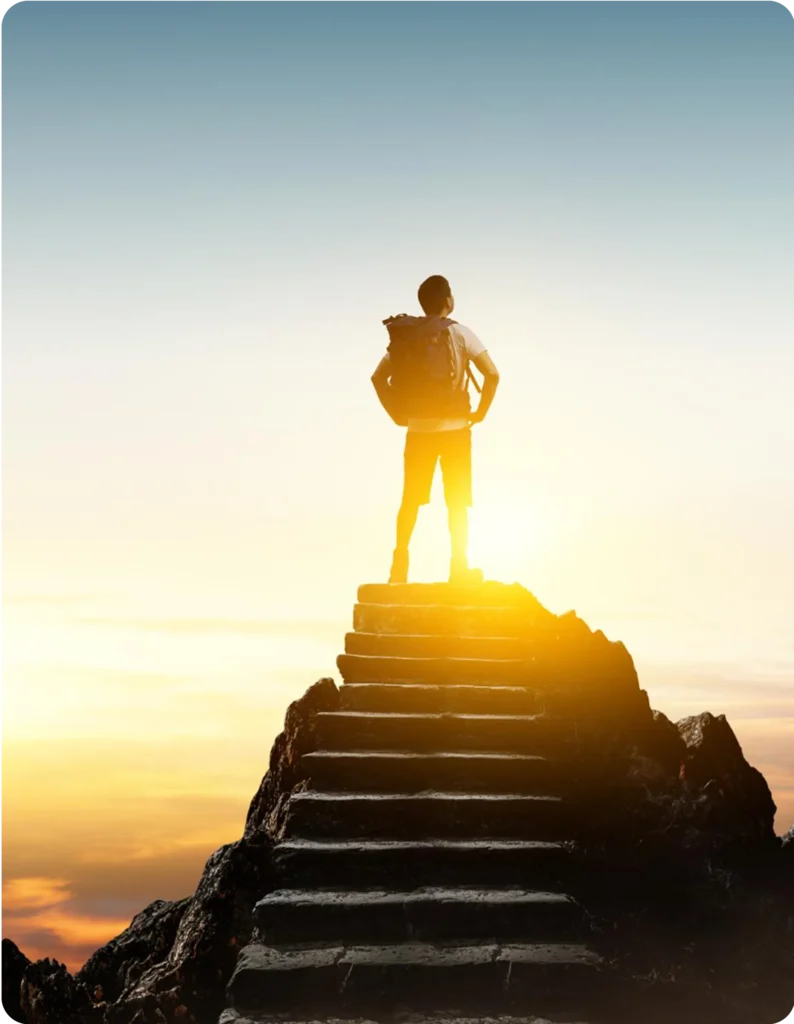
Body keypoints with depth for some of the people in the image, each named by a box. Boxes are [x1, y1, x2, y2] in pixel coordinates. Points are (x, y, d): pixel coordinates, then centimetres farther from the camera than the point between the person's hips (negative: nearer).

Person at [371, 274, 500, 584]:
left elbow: (378, 377, 1)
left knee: (410, 500, 12)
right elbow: (492, 374, -15)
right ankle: (460, 567, 5)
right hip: (454, 428, -3)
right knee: (457, 501, 5)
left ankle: (399, 566, 10)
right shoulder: (460, 334, -6)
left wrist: (397, 414, 5)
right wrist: (480, 412, -5)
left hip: (417, 430, 3)